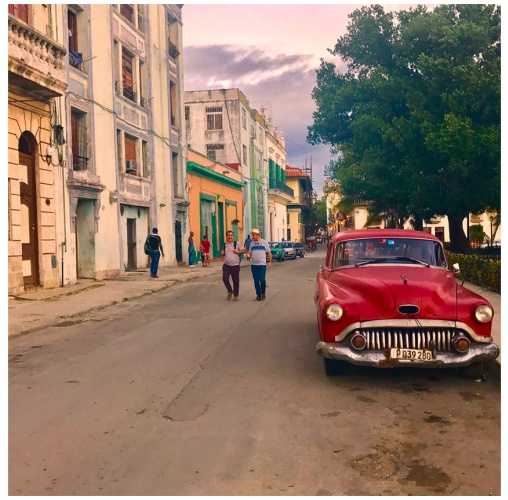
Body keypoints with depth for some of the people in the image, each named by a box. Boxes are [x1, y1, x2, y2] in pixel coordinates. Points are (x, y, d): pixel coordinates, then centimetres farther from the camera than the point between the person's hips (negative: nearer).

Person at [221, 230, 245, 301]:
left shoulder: (237, 243, -2)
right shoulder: (224, 245, 10)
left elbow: (244, 250, 0)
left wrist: (238, 252, -15)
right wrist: (222, 253, 1)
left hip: (235, 265, -3)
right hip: (226, 265, 3)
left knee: (236, 281, 3)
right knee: (225, 279, -11)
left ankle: (236, 295, 19)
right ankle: (230, 291, 14)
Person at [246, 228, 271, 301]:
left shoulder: (264, 242, -1)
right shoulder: (252, 243, 8)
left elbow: (269, 252, 3)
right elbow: (250, 252, 13)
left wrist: (270, 261, -4)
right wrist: (248, 254, -10)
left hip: (262, 264, -3)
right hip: (254, 265, 4)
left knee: (262, 279, -10)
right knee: (256, 281, 5)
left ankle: (263, 293, 13)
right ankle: (258, 295, 15)